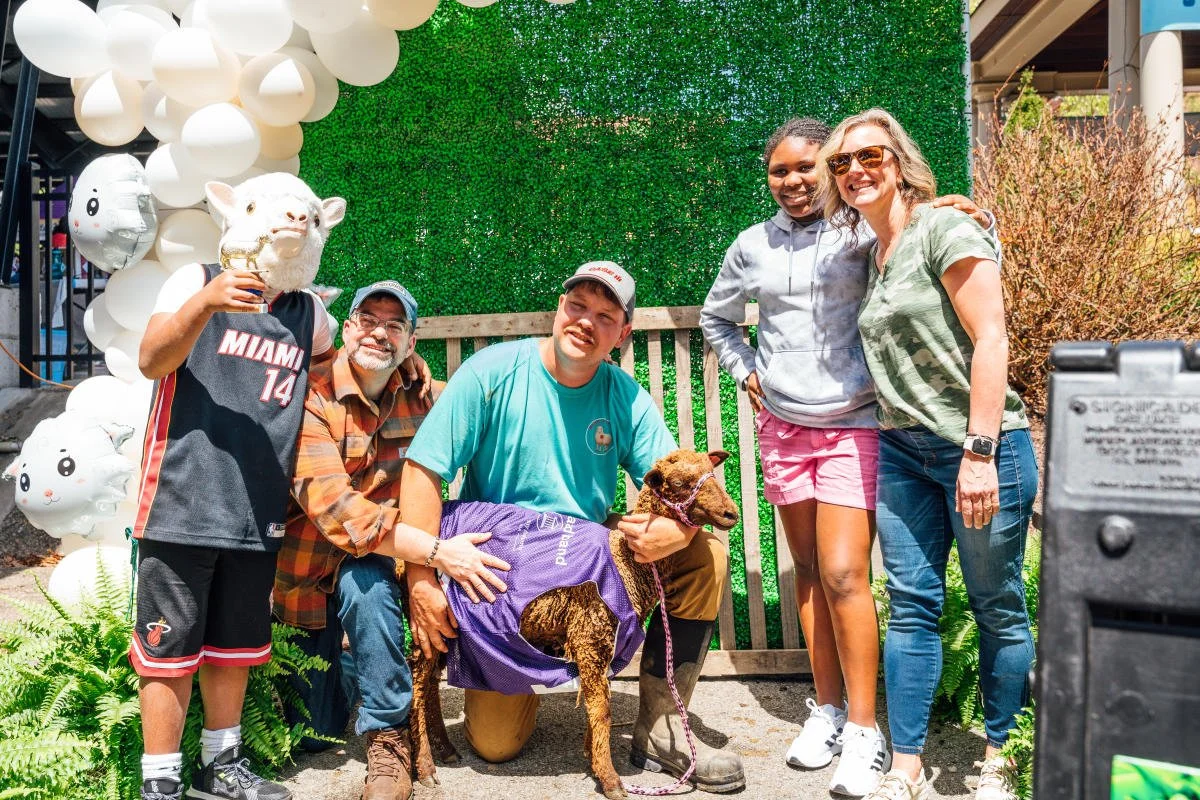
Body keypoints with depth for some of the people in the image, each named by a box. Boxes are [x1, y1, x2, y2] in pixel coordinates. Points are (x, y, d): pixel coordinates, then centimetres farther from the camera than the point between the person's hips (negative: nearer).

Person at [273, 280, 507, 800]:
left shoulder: (415, 399, -4)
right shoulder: (312, 395, -21)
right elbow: (331, 505, -30)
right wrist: (438, 552, -35)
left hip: (366, 565, 2)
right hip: (304, 569, -2)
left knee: (365, 583, -34)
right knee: (319, 727, 4)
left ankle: (387, 737, -17)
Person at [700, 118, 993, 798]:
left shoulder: (863, 232, -5)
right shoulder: (754, 245, 8)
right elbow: (716, 317, 23)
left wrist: (964, 210, -24)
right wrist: (746, 371, 11)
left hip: (854, 427, -4)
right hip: (783, 428, 4)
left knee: (844, 576, -10)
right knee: (809, 571, 10)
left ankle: (864, 731, 4)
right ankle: (827, 708, 24)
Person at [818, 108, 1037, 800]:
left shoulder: (945, 230, -7)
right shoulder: (870, 256, 14)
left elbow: (990, 340, -14)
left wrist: (980, 452, -20)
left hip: (978, 445, -7)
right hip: (902, 450, 7)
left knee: (999, 608, 6)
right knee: (911, 606, 8)